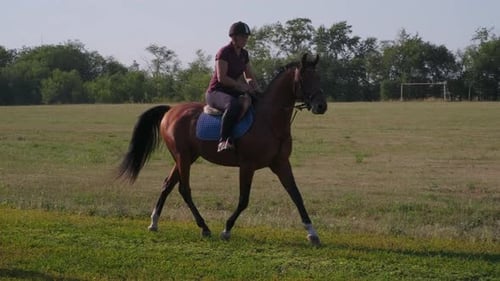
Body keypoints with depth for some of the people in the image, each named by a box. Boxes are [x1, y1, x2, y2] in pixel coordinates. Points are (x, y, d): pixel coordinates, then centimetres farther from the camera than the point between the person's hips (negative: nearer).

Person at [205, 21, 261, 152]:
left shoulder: (244, 54, 12)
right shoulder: (224, 52, -12)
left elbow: (250, 76, 15)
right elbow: (222, 78, -19)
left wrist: (256, 88, -5)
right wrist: (241, 85, -22)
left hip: (232, 92, 9)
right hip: (215, 92, -9)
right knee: (234, 105, -41)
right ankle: (224, 140, -39)